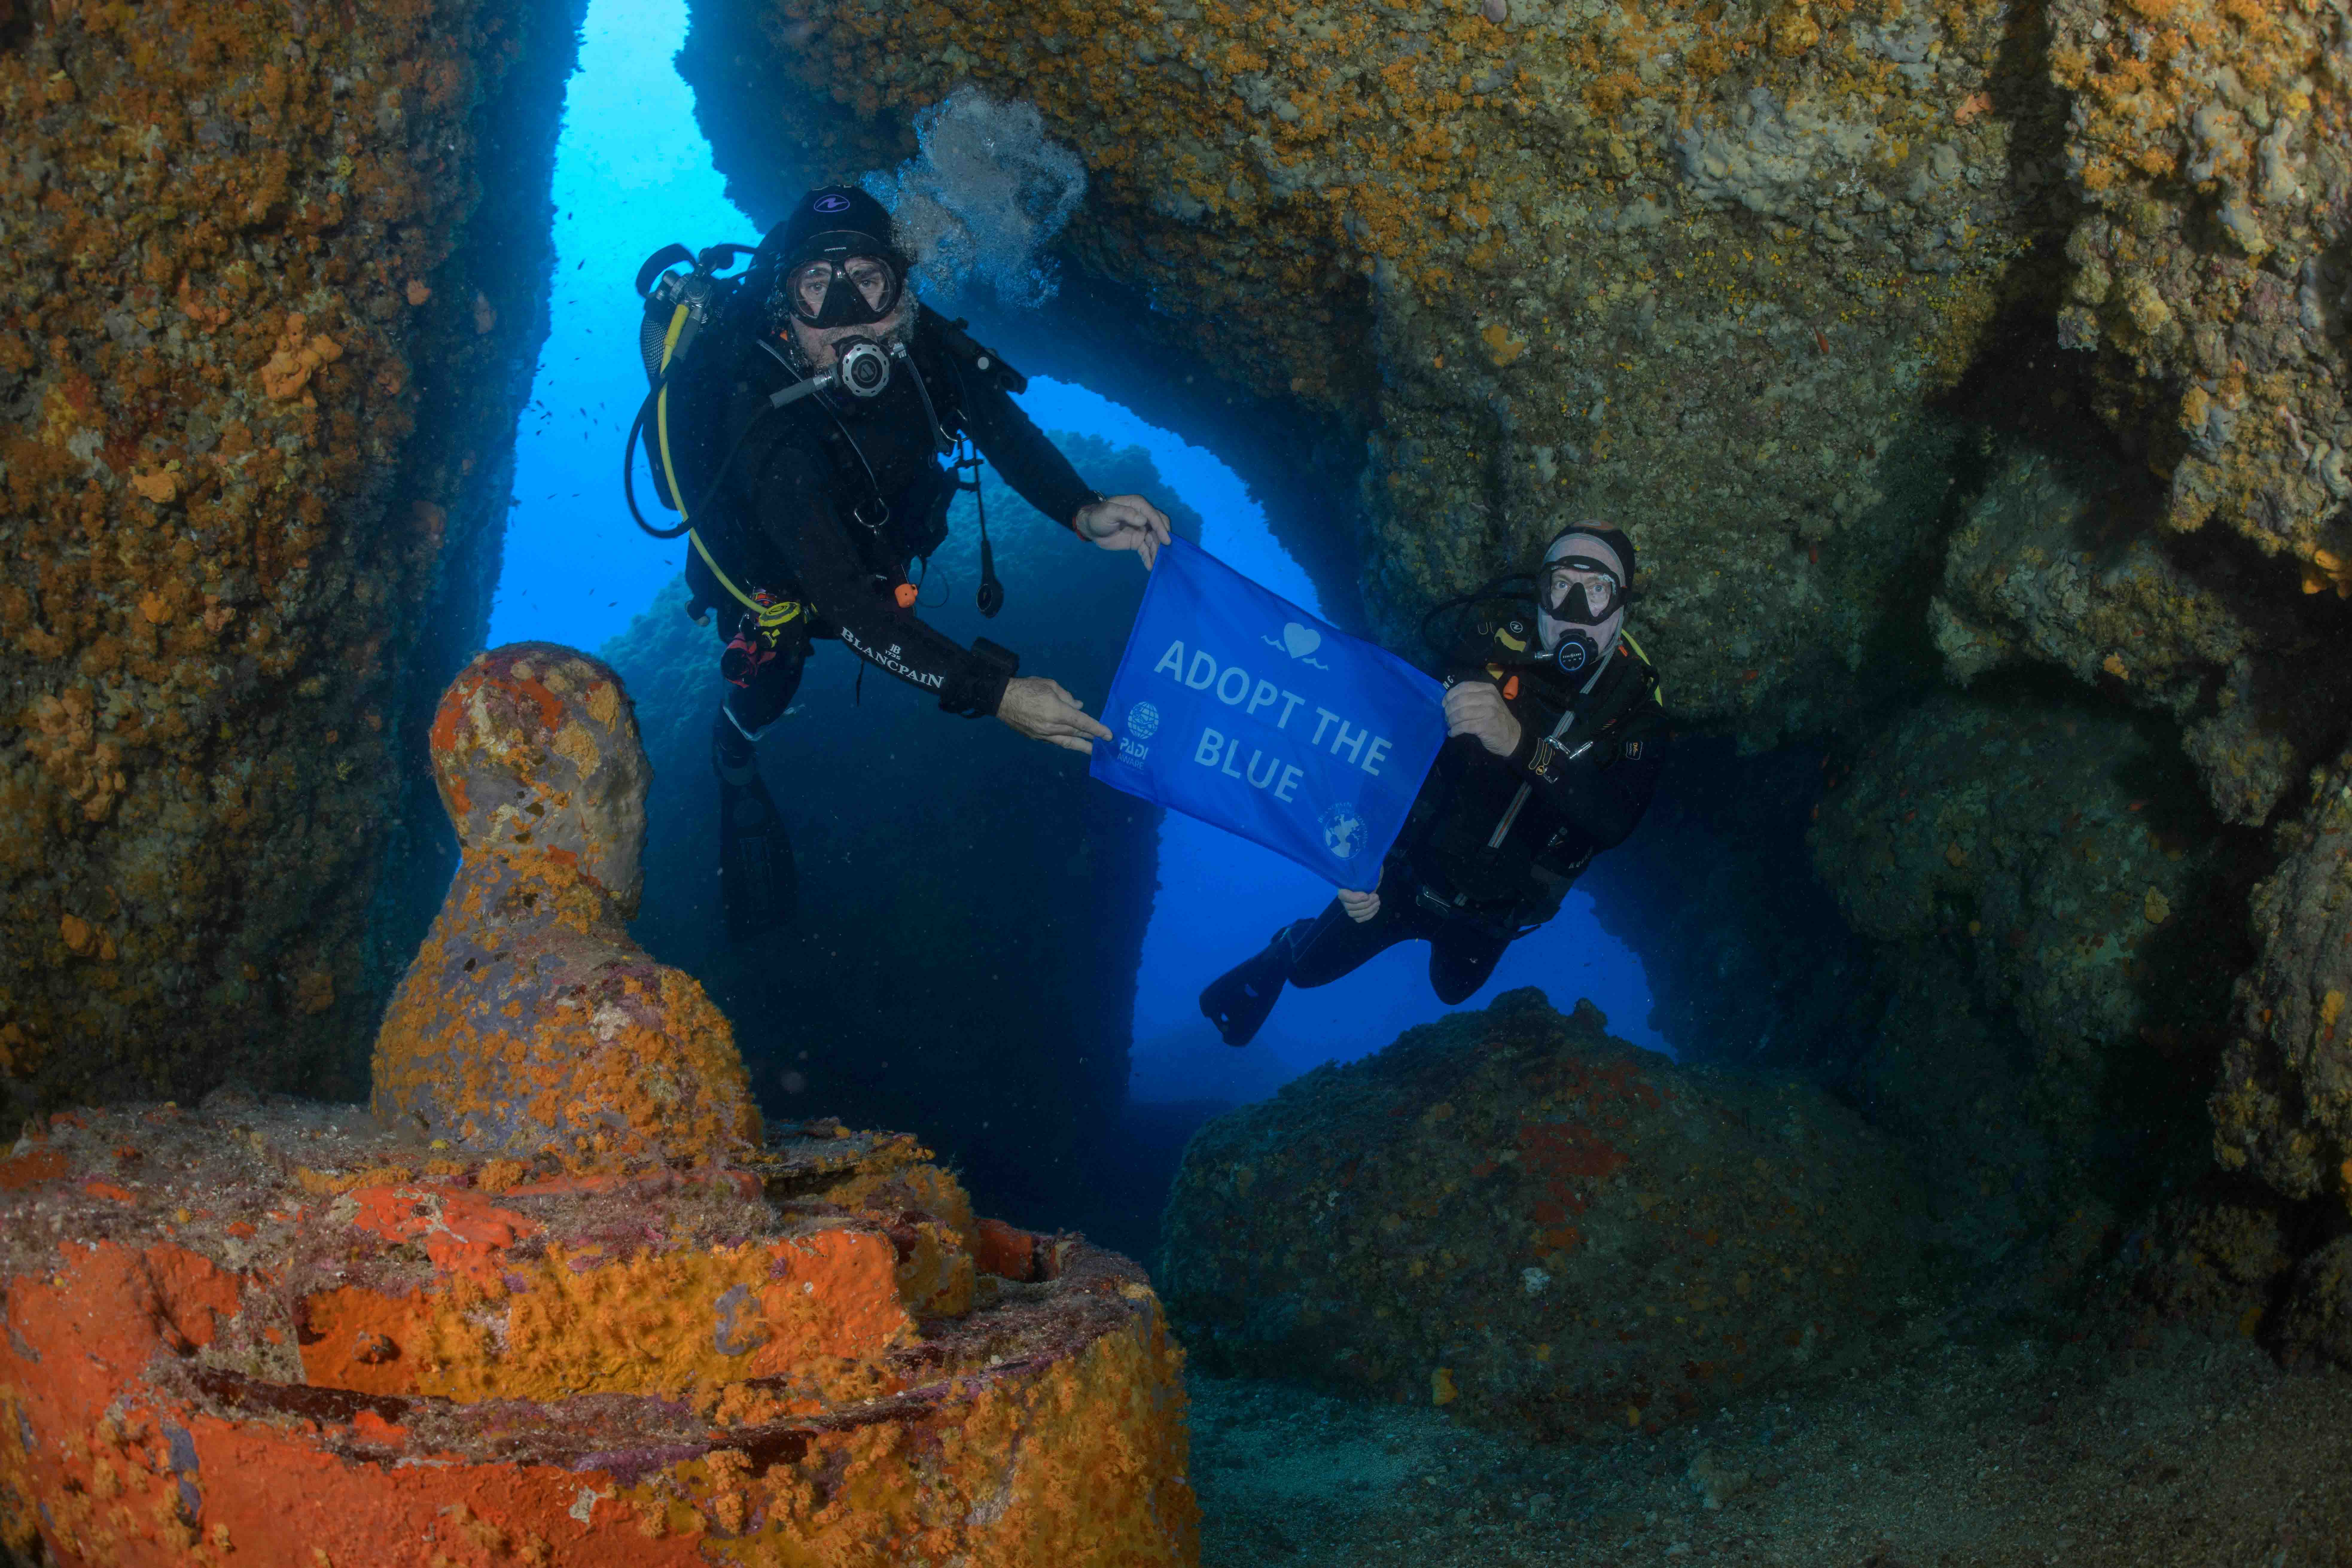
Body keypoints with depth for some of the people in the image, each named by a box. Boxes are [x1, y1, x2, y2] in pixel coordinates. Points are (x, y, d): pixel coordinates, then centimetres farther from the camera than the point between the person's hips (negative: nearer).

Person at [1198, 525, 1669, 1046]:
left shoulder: (1634, 709, -22)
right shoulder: (1490, 647, -23)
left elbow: (1614, 822, -39)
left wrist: (1521, 744, -54)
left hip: (1491, 916, 1)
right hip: (1409, 876, -1)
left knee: (1452, 991, 31)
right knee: (1311, 968, 15)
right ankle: (1284, 951, 52)